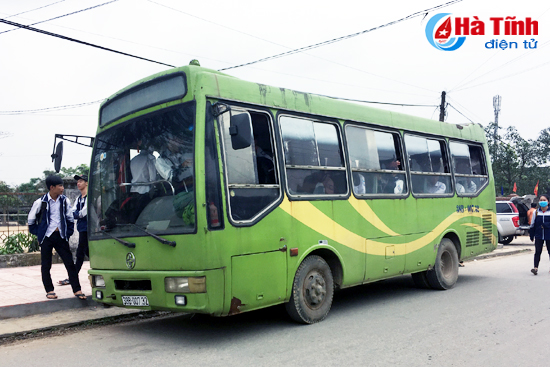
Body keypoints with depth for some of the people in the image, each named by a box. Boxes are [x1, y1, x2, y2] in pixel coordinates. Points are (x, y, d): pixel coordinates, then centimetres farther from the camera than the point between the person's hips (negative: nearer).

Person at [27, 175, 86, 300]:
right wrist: (38, 233, 4)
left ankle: (77, 290, 3)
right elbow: (31, 220, 6)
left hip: (61, 236, 2)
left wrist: (68, 232, 6)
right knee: (46, 265, 6)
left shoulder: (65, 200, 2)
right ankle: (49, 290, 19)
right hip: (46, 237, -2)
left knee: (70, 263, -2)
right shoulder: (41, 202, -6)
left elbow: (70, 218, 13)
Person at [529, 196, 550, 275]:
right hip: (539, 236, 1)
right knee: (537, 252, -4)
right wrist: (531, 235, 9)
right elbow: (532, 224, 11)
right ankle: (536, 267, -9)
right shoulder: (536, 212, 7)